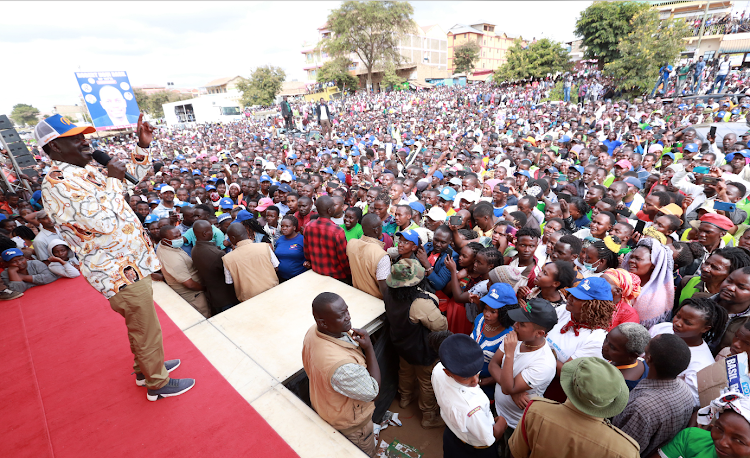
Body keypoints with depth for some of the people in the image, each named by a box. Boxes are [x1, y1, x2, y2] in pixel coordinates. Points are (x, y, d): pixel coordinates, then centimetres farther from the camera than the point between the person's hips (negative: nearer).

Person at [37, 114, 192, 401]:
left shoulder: (85, 172, 8)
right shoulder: (57, 185, -22)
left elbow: (132, 178, 21)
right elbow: (105, 222, -33)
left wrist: (143, 146, 7)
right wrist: (112, 179, -20)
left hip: (132, 263, 10)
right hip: (122, 273, -10)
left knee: (140, 325, 25)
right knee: (146, 330, 7)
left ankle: (147, 367, 46)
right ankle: (157, 383, 27)